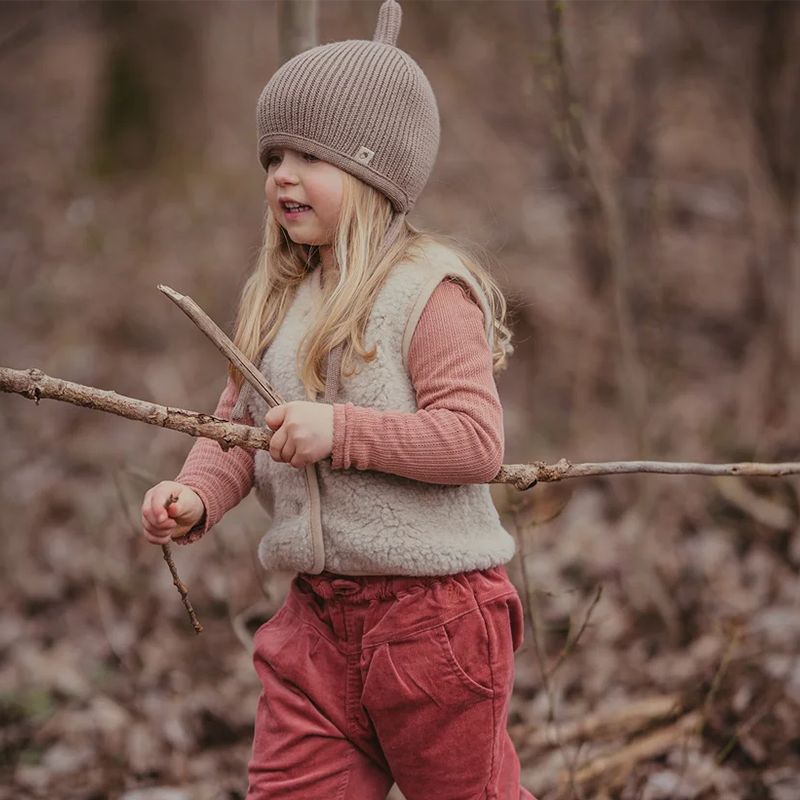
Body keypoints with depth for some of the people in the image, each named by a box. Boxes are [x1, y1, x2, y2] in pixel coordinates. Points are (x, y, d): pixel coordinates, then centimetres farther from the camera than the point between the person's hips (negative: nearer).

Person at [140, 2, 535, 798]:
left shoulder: (430, 291, -13)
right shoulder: (276, 298, 10)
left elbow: (476, 440, -21)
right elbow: (237, 422, 11)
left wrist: (341, 430, -26)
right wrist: (195, 494, -8)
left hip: (433, 610, -6)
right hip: (318, 612, 6)